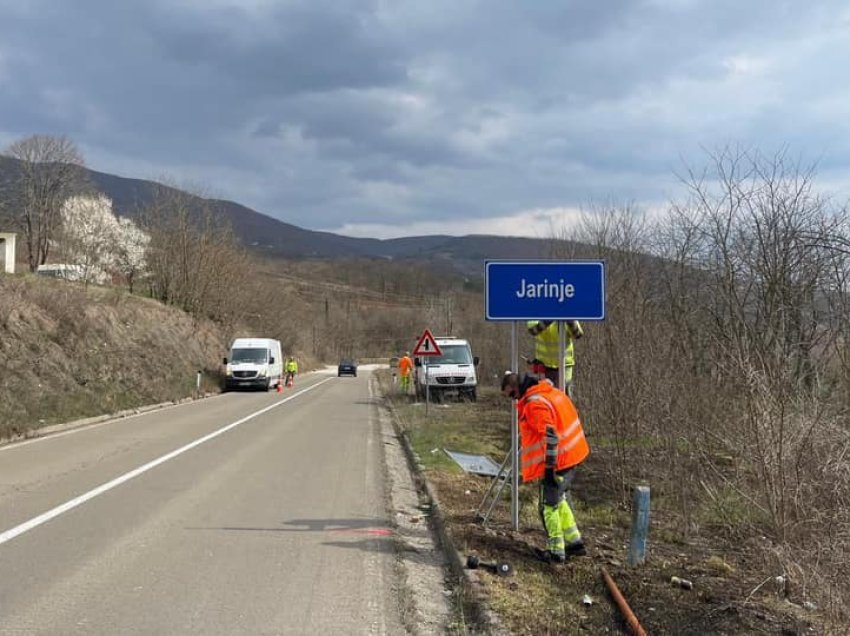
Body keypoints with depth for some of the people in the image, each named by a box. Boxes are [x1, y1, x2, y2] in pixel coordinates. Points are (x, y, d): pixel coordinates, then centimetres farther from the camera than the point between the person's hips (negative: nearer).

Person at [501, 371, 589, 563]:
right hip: (571, 455, 10)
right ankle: (574, 542, 28)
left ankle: (556, 551, 10)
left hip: (558, 460, -10)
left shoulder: (534, 404, -20)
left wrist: (549, 467, -22)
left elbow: (550, 436, -26)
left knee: (549, 505, 3)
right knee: (558, 499, 23)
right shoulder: (549, 392, 10)